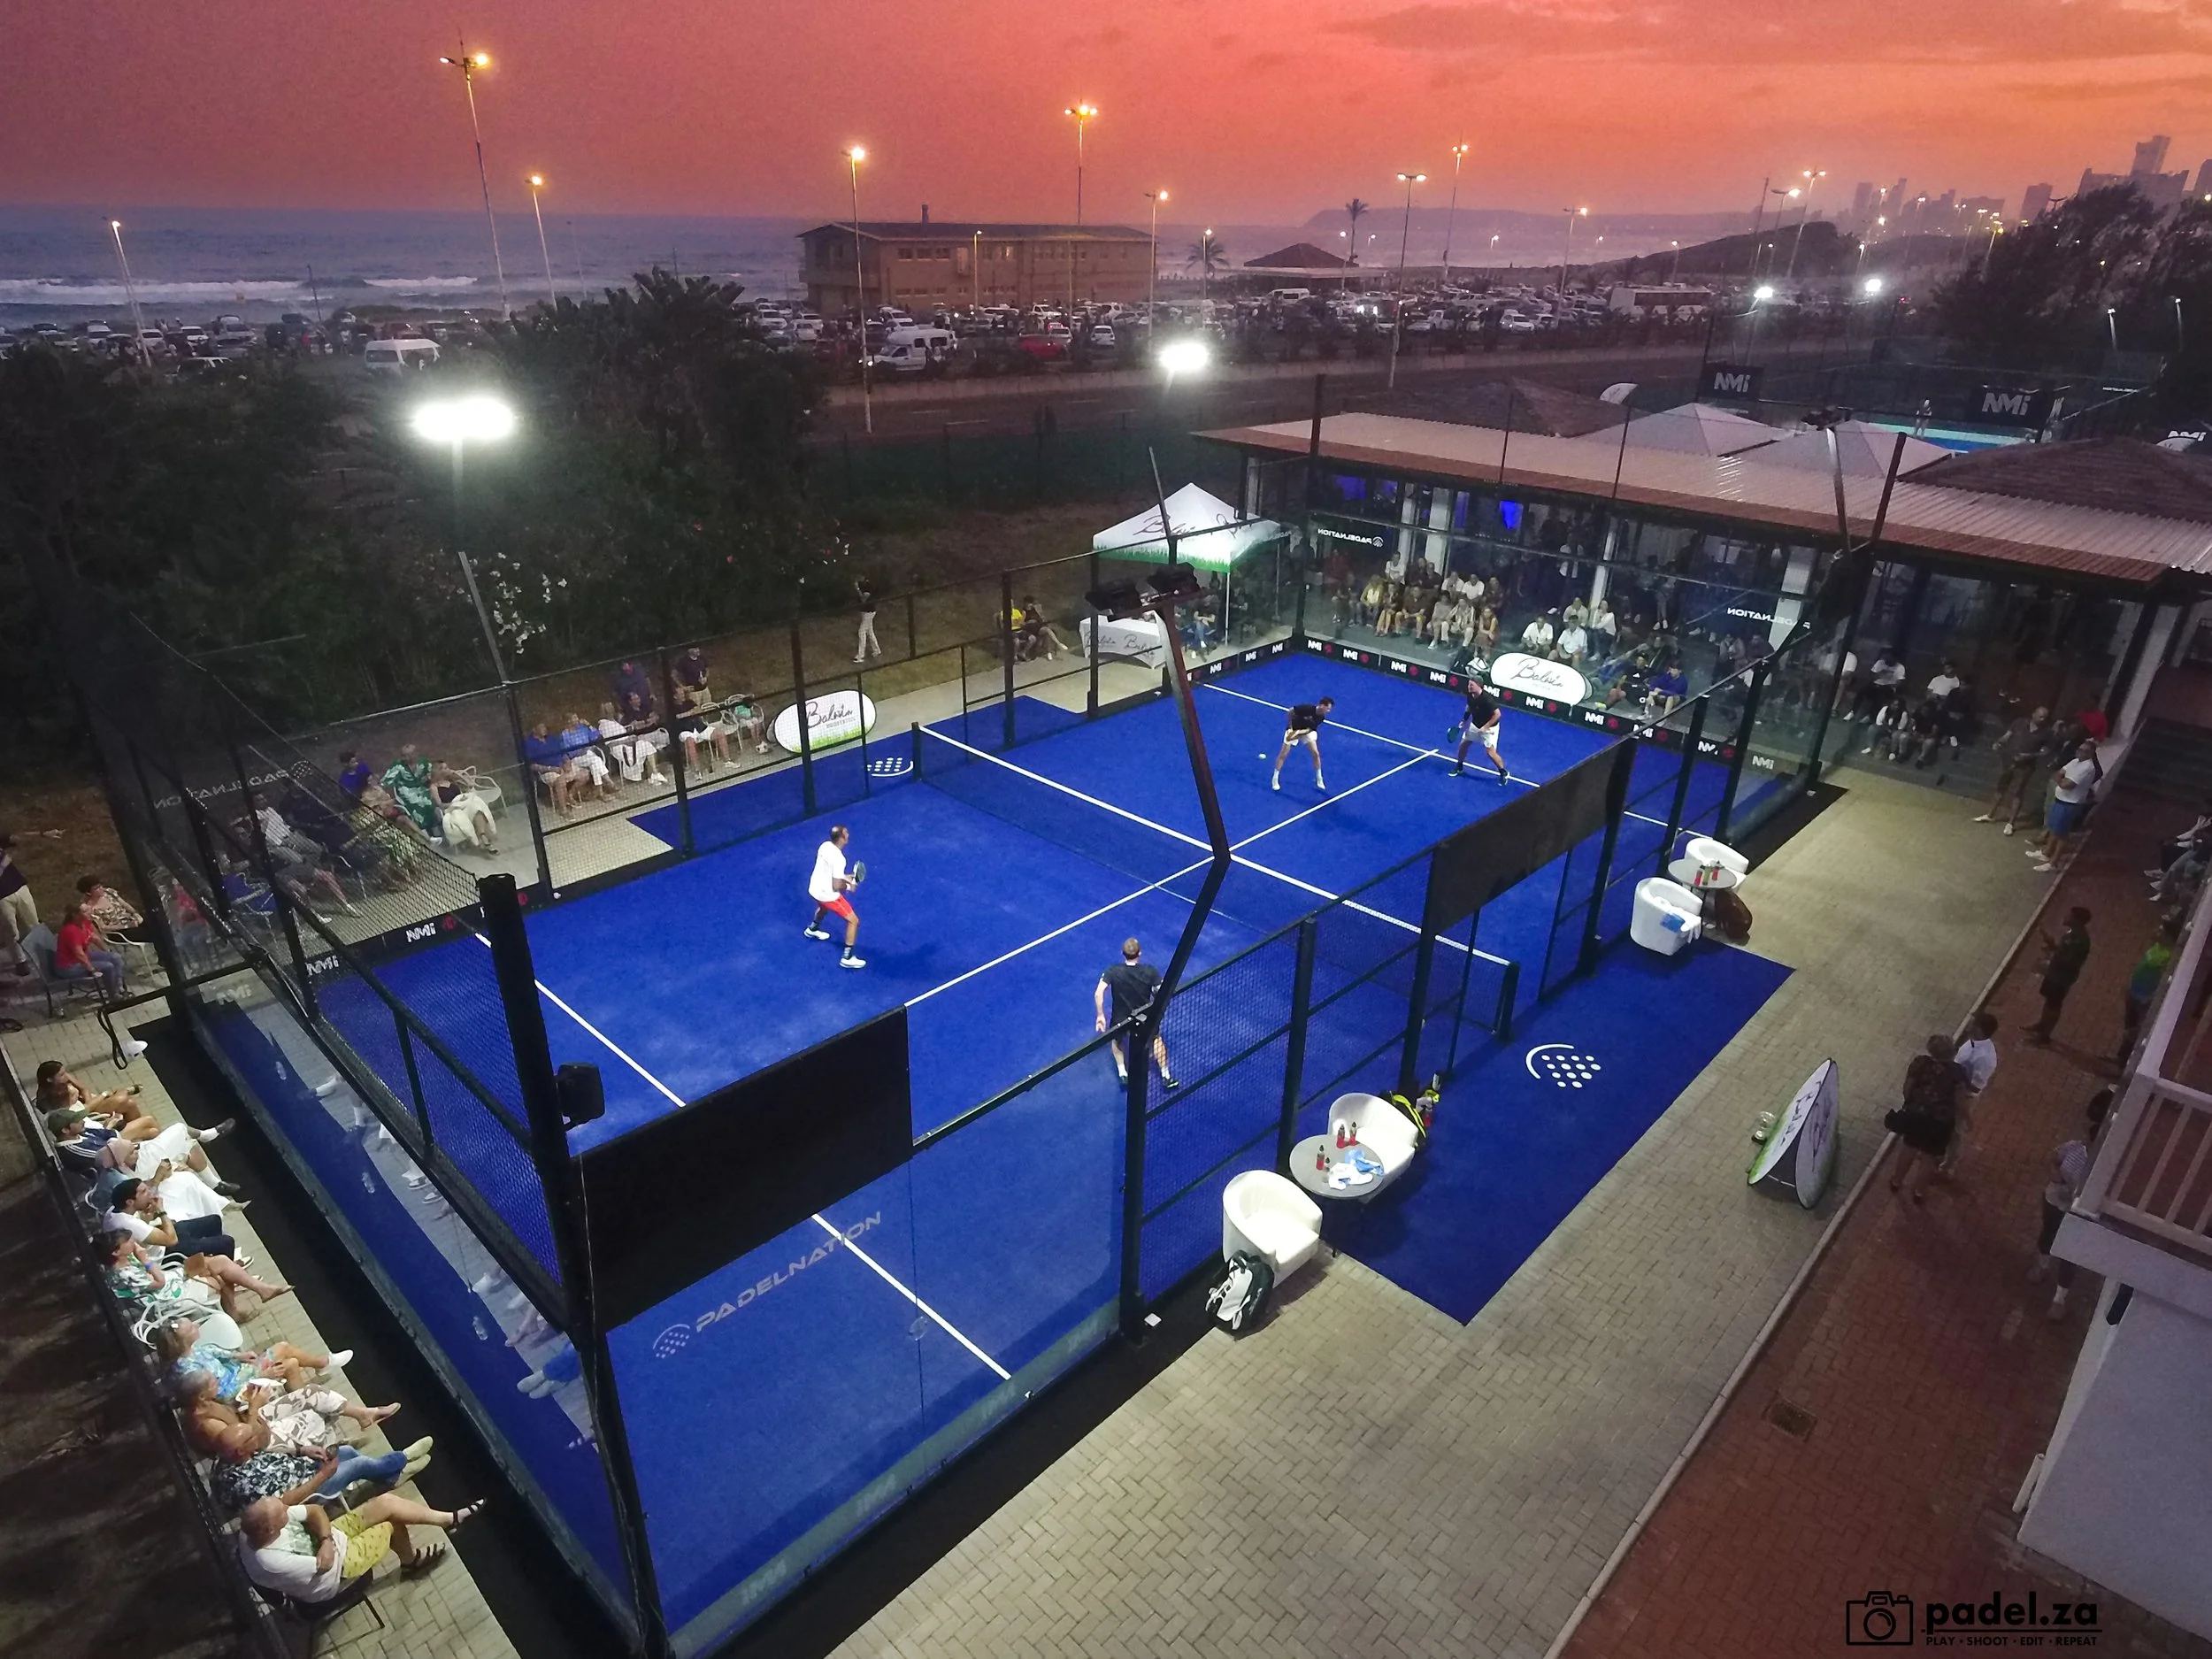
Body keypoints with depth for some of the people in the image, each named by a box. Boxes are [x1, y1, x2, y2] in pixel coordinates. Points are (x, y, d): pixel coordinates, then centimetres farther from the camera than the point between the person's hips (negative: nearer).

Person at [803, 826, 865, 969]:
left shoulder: (825, 845, -5)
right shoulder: (838, 858, -31)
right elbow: (836, 887, -28)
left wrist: (844, 877, 8)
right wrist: (848, 886, -8)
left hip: (814, 889, 8)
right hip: (828, 895, -8)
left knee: (823, 907, 43)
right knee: (854, 921, 4)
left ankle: (812, 929, 69)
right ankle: (847, 958, 8)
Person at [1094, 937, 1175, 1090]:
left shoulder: (1113, 971, -21)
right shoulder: (1150, 971, -20)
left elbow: (1098, 994, -27)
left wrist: (1100, 1015, -14)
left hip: (1120, 1019, 0)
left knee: (1116, 1041, 34)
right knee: (1156, 1039, 32)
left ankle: (1123, 1074, 24)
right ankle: (1166, 1076, 36)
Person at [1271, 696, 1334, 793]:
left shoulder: (1321, 717, -20)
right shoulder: (1306, 708, -35)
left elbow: (1310, 729, -18)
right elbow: (1290, 711, -21)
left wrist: (1298, 733, -33)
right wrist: (1290, 727, -18)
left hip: (1307, 731, 3)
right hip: (1293, 730, -3)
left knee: (1316, 753, -6)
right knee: (1283, 755, -2)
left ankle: (1319, 779, 11)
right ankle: (1275, 778, 13)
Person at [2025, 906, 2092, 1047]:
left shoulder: (2080, 940, -31)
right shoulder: (2073, 931, -1)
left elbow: (2068, 962, -30)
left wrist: (2053, 948, -31)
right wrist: (2052, 946, -3)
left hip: (2062, 977, -9)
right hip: (2055, 972, 9)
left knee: (2053, 1006, 7)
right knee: (2048, 1001, 26)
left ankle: (2044, 1036, 21)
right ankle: (2041, 1025, 45)